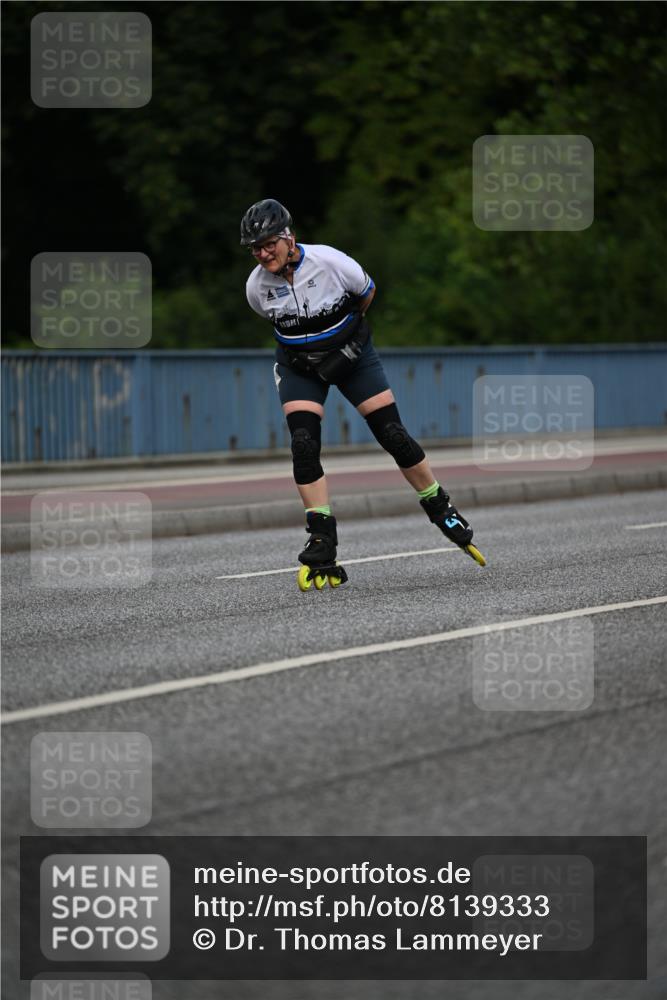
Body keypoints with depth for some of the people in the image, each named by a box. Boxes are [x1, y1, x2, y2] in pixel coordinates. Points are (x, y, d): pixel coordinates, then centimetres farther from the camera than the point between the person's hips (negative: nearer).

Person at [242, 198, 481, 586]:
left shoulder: (330, 262, -25)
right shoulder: (257, 287, -17)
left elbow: (367, 293, -3)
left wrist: (345, 332, 4)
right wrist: (307, 337, 9)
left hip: (351, 355, -2)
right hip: (300, 367, 2)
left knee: (393, 435, -3)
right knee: (303, 447, -15)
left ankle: (442, 509, 16)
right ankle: (323, 542, -9)